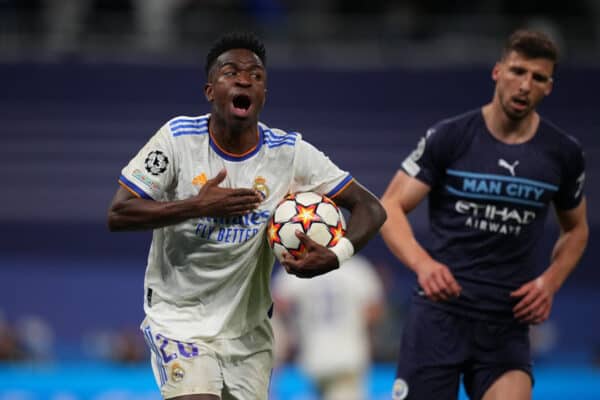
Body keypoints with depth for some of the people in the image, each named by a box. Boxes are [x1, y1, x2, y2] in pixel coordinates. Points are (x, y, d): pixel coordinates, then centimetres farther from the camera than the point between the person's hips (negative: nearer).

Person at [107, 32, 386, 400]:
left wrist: (335, 257, -25)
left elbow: (370, 208, -5)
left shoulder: (290, 152, -7)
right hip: (180, 318, -3)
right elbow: (118, 215, -13)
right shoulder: (179, 137, -11)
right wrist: (198, 206, -24)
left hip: (248, 330, 4)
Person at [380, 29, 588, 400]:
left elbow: (576, 229, 20)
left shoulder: (563, 154, 4)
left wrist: (550, 282, 1)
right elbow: (391, 207, -4)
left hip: (509, 320, 2)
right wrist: (422, 263, -23)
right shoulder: (449, 137, -4)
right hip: (440, 309, -2)